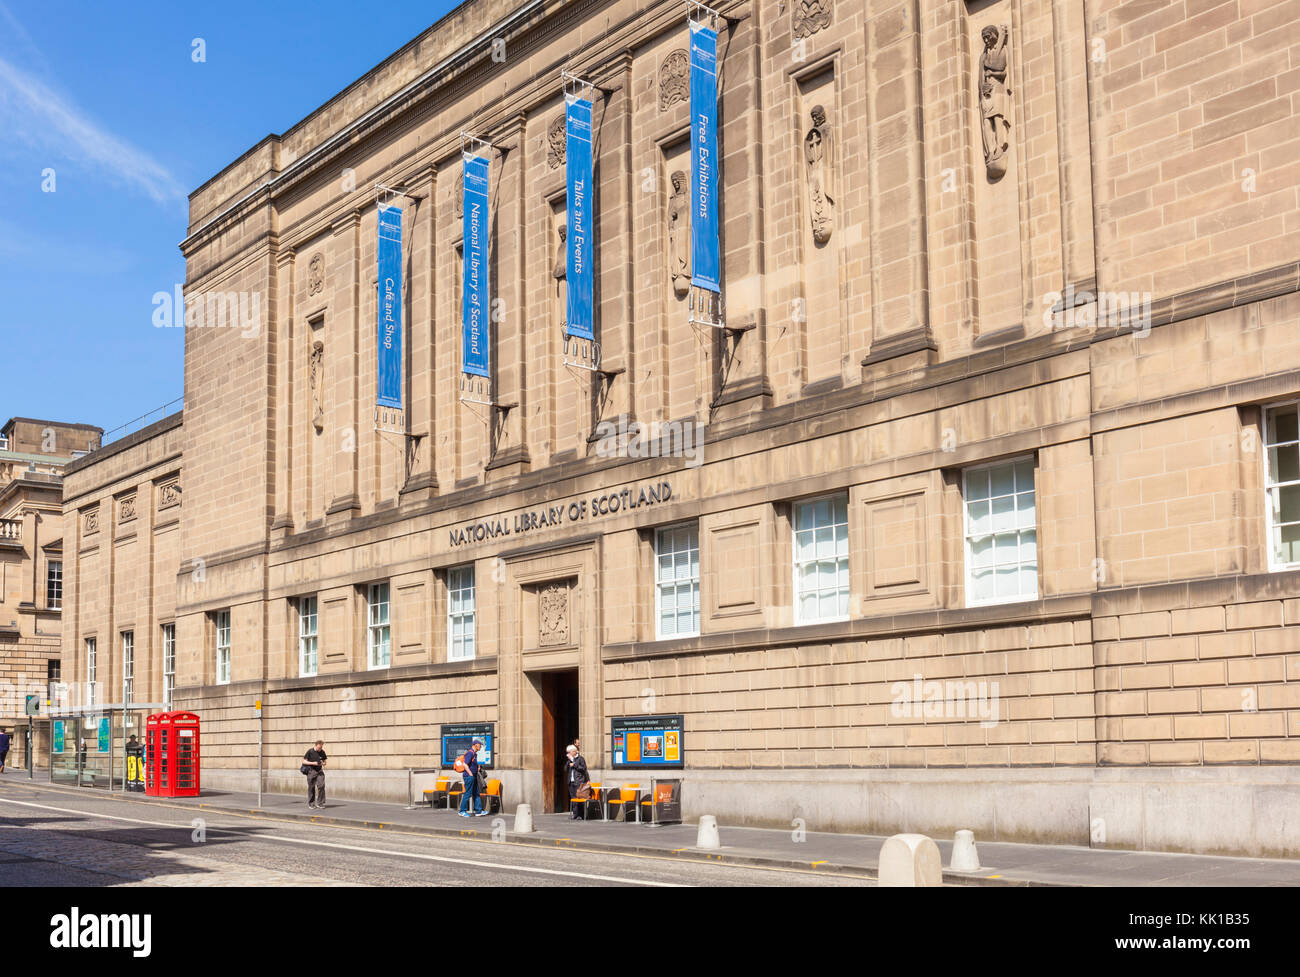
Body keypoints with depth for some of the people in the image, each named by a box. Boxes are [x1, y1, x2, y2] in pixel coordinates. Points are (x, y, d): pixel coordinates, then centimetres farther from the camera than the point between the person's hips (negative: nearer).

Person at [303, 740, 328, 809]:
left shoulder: (322, 752, 4)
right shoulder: (310, 752, -7)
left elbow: (324, 761, 16)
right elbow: (304, 761, -4)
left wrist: (323, 763, -8)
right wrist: (313, 763, -16)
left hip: (319, 771, 3)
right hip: (311, 771, -2)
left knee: (321, 786, -11)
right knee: (311, 788, 3)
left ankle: (320, 803, -5)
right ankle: (311, 804, 17)